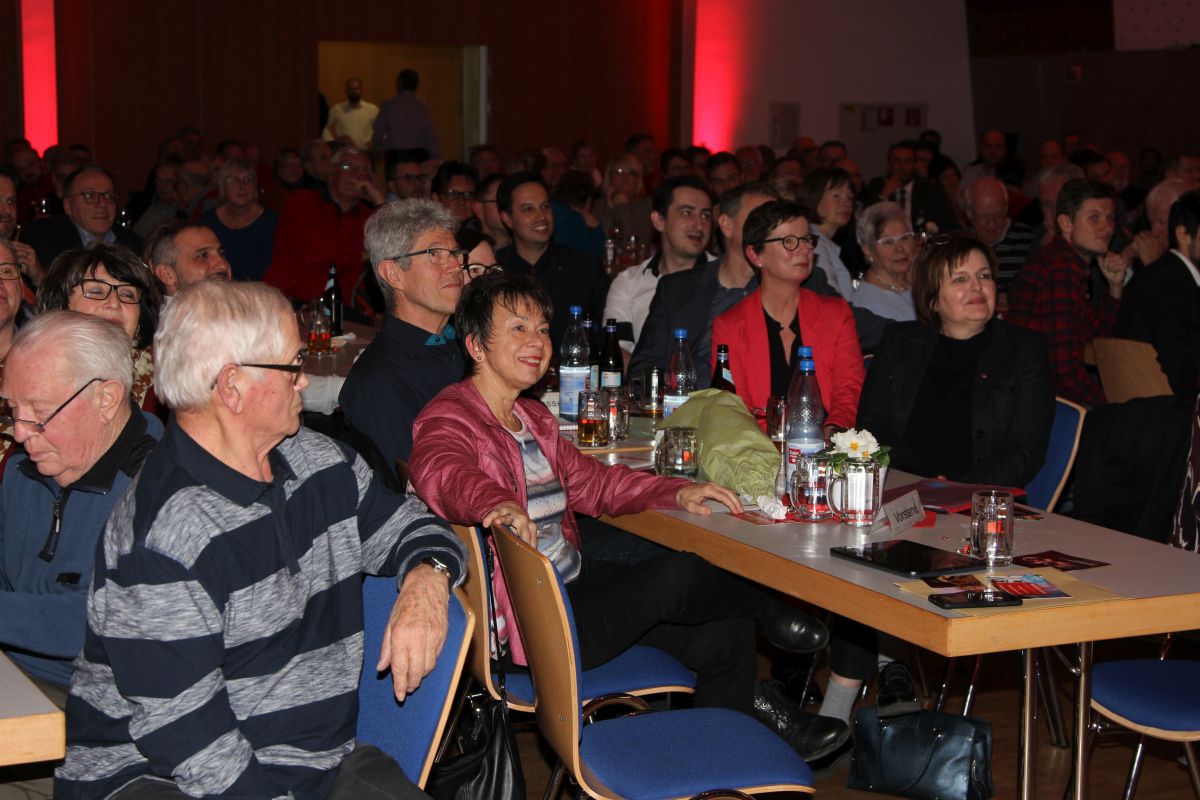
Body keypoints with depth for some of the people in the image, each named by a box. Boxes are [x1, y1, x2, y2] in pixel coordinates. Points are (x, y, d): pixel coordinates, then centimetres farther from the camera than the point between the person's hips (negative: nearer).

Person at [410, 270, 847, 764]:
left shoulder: (533, 420, 16)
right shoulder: (449, 418, -13)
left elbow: (588, 481, 18)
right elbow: (442, 472, -35)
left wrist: (676, 493, 1)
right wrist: (496, 503, -59)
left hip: (573, 583, 10)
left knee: (723, 635, 2)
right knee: (677, 574, -20)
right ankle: (768, 611, 12)